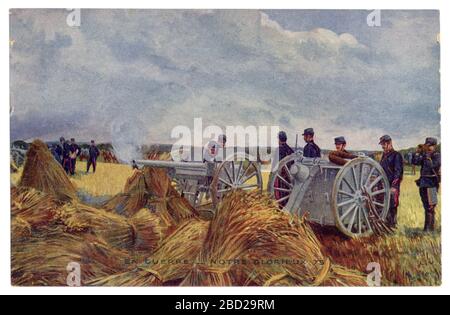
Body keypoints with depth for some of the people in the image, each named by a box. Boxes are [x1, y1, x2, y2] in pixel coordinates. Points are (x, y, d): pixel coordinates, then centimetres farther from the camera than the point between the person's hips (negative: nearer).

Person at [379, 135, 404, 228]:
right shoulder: (384, 156, 19)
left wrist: (394, 186, -20)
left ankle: (392, 225, 1)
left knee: (392, 206, -5)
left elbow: (398, 172, -13)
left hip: (392, 186, -8)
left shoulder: (396, 155, -6)